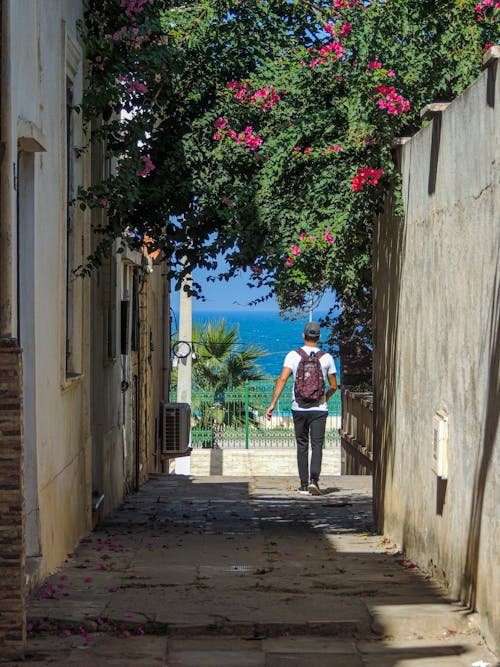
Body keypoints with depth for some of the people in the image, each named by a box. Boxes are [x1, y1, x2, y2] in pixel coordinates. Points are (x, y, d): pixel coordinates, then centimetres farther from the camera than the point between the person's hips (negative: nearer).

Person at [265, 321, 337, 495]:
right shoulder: (327, 358, 2)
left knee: (302, 446, 12)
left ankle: (304, 485, 15)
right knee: (317, 446, -2)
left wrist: (272, 404, -12)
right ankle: (314, 480, -22)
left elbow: (282, 379, -11)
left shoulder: (293, 355, -1)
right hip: (319, 409, -1)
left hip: (299, 408, 1)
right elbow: (333, 386, 10)